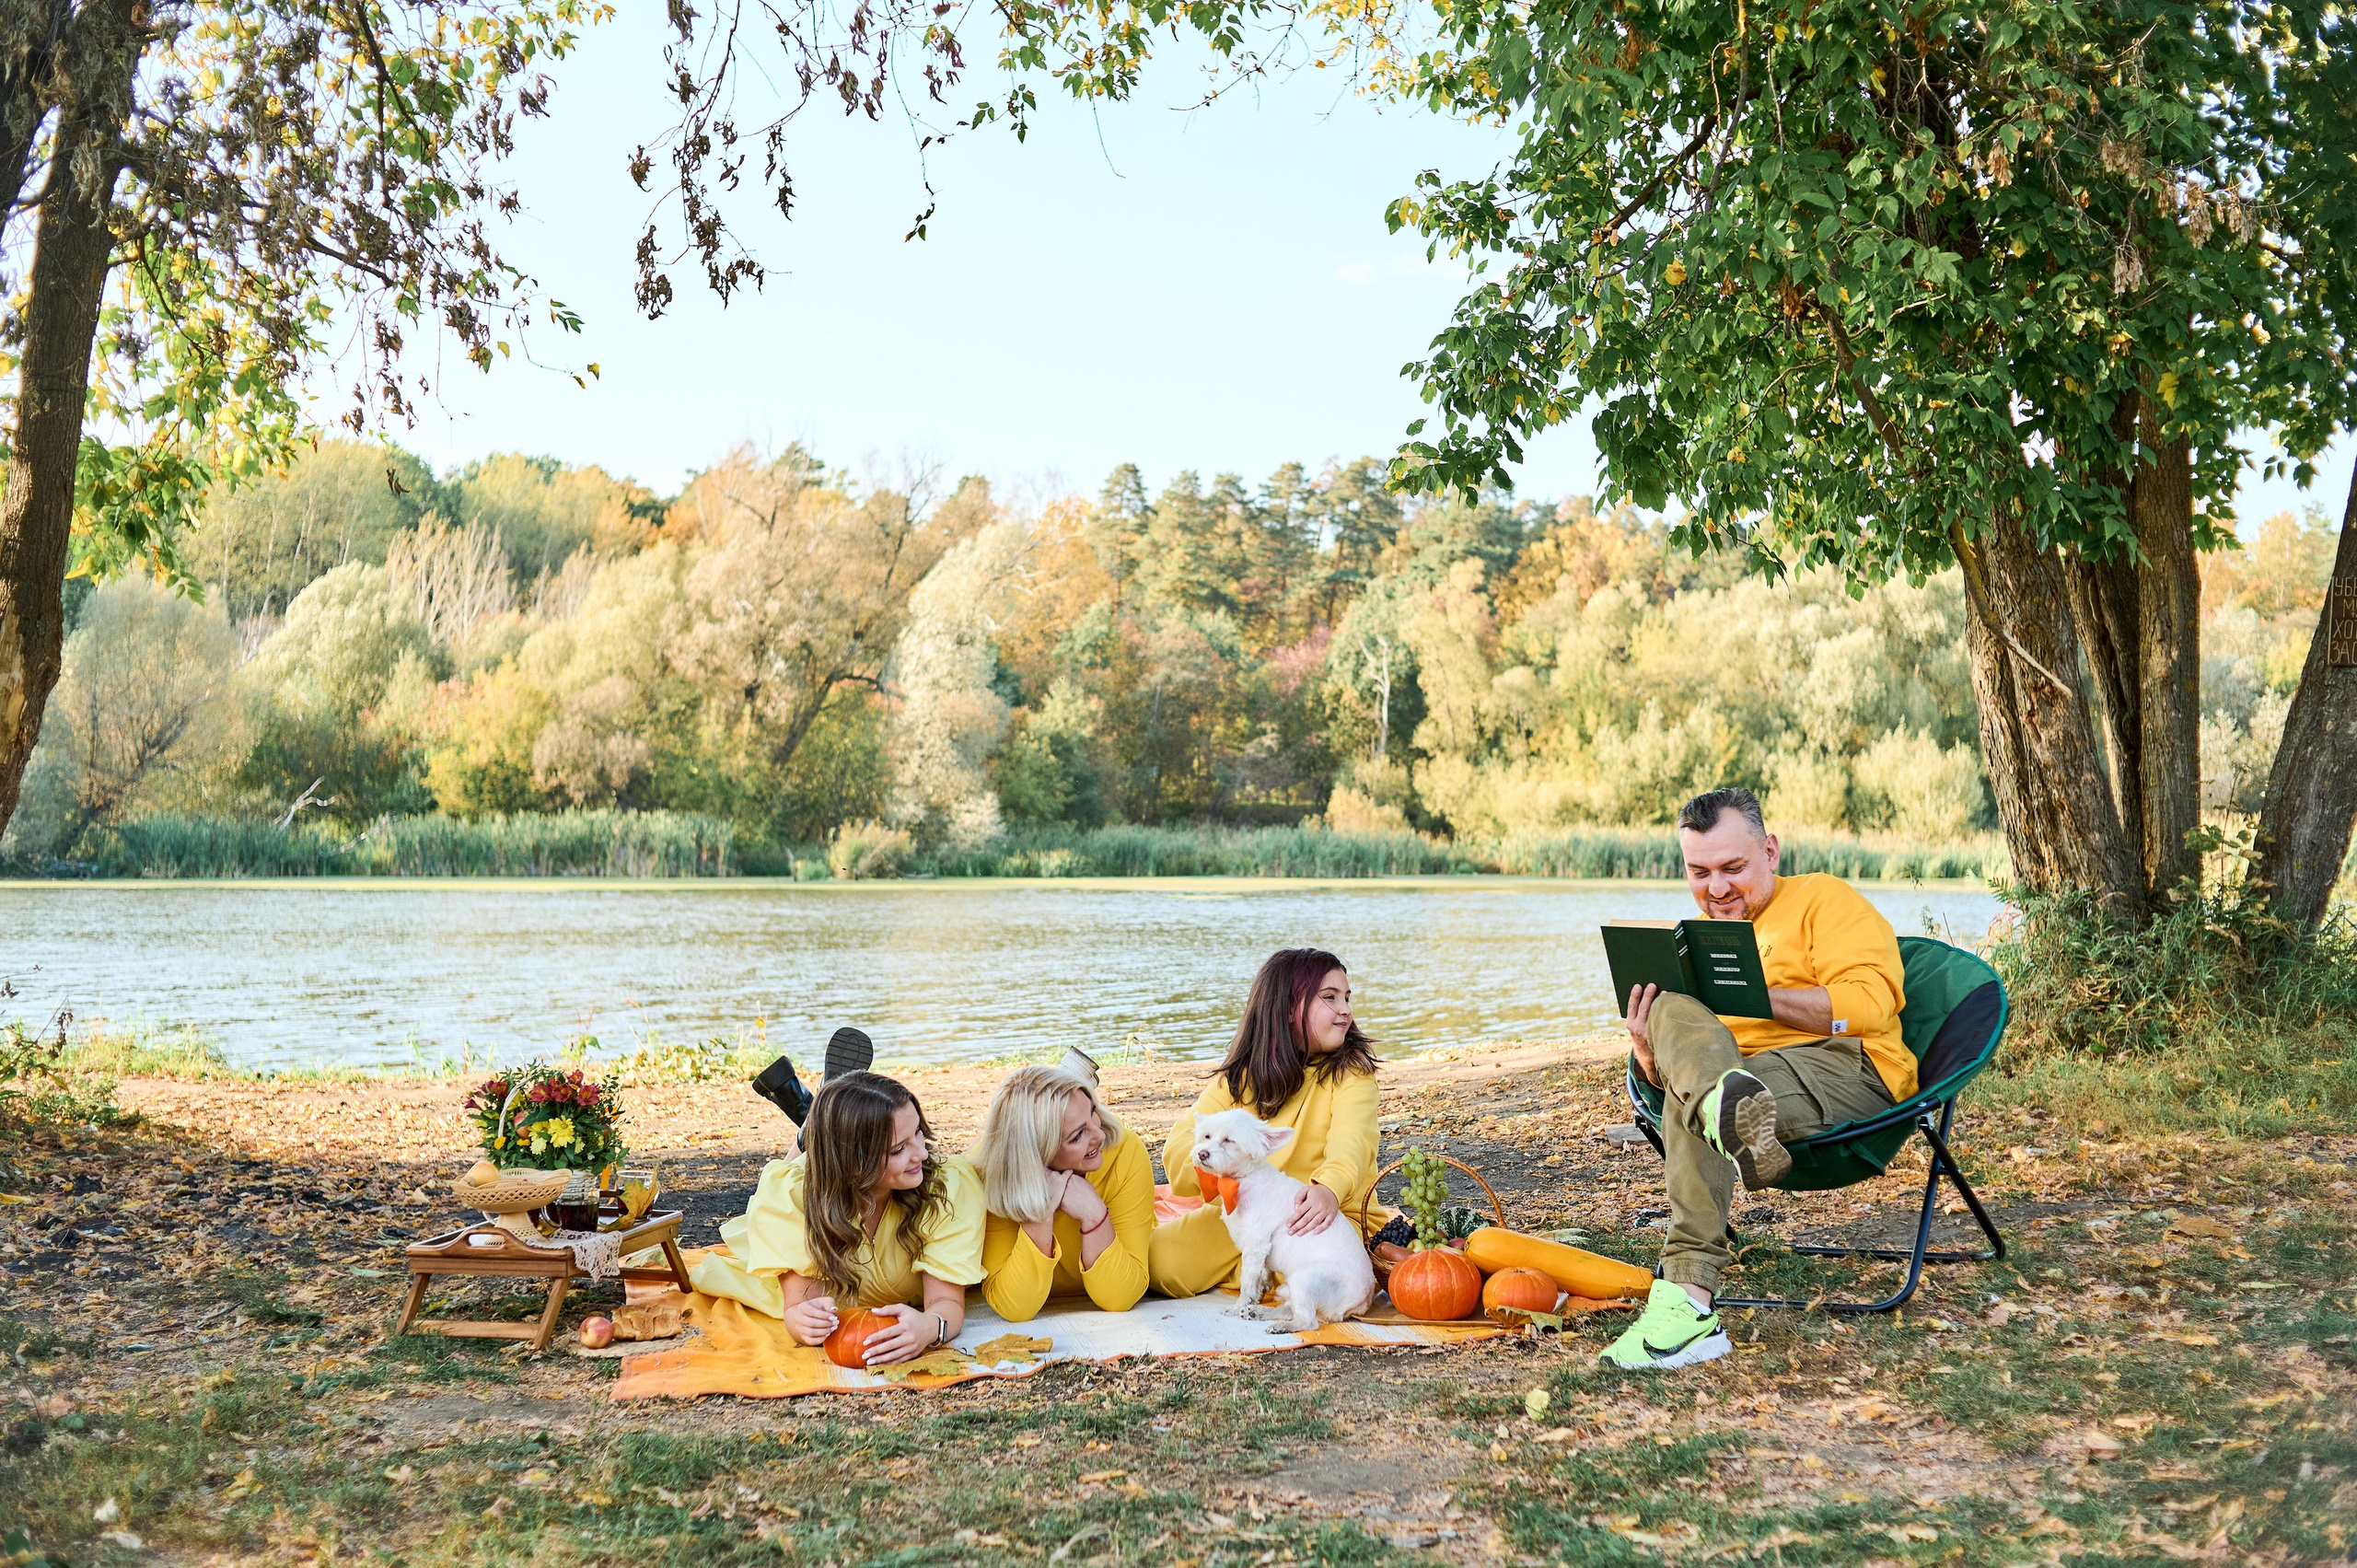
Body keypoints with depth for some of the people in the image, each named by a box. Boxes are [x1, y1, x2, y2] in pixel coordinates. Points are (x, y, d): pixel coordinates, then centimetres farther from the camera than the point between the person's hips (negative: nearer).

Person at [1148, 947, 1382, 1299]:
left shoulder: (1351, 1070, -3)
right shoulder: (1238, 1076, 4)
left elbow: (1350, 1141, -24)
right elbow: (1180, 1147, -7)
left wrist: (1330, 1189, -48)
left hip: (1332, 1217, -2)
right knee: (1160, 1260, -19)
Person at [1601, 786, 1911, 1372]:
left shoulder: (1824, 899, 12)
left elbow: (1869, 1005, -6)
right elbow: (1668, 1079, 24)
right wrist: (1651, 1057, -1)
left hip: (1846, 1068, -4)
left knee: (1695, 1101, -34)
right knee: (1673, 1013, -30)